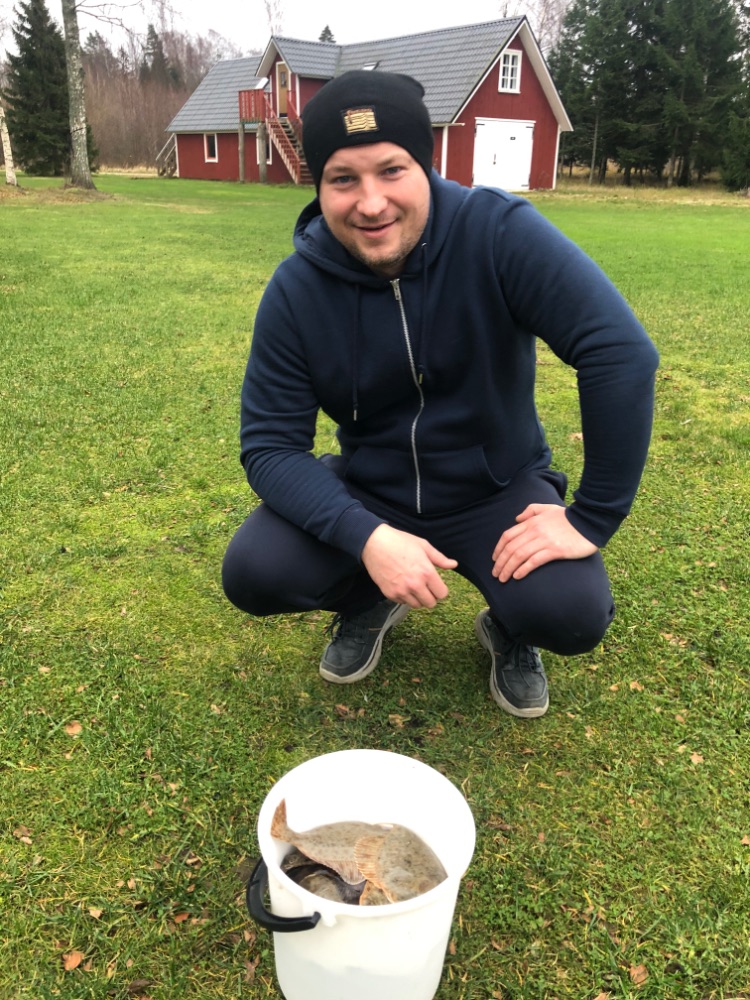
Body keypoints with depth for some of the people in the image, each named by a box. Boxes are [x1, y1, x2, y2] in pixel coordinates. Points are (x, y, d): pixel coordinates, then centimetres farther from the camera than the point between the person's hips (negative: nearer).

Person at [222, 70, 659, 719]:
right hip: (368, 488, 2)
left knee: (572, 614, -27)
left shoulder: (501, 234, -22)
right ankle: (368, 601, 14)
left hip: (497, 486, -1)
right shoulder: (295, 291, -14)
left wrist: (591, 519, -27)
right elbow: (270, 445, -14)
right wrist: (367, 537, -30)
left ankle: (509, 629, 12)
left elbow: (621, 352, -28)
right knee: (252, 574, -19)